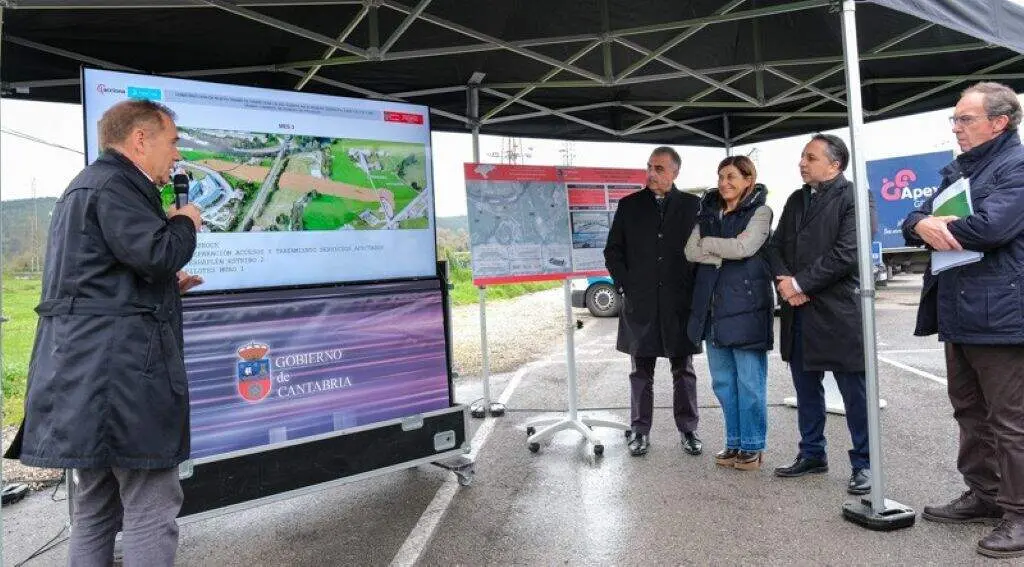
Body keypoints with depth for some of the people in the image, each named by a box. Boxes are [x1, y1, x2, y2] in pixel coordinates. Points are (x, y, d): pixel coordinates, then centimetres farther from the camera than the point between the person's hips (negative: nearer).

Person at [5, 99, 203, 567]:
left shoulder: (88, 184, 24)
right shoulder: (115, 185, -10)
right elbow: (158, 253, -25)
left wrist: (166, 285, 21)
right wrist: (185, 222, -4)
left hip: (89, 369, 11)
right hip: (120, 371, -11)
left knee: (97, 509, 17)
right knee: (152, 509, -4)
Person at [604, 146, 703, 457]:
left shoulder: (692, 205, 4)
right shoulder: (629, 206, 6)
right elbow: (613, 251, 8)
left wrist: (696, 290, -1)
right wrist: (625, 286, -1)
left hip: (680, 303, 0)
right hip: (640, 303, 1)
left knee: (683, 370, 9)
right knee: (641, 372, 8)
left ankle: (688, 429, 21)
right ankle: (640, 430, 18)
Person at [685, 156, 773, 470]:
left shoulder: (759, 211, -1)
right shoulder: (708, 212, 14)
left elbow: (743, 248, -16)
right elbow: (691, 251, 2)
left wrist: (708, 243, -2)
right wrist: (723, 256, -11)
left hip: (746, 305, -5)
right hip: (712, 305, 6)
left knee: (749, 381, 0)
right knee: (722, 381, 12)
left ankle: (752, 446, 14)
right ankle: (734, 442, 25)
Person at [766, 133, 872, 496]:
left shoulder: (852, 197, -7)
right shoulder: (796, 200, 16)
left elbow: (846, 253, -17)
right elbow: (776, 245, 13)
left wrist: (800, 283, -15)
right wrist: (784, 279, -6)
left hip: (837, 311, -7)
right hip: (799, 311, 7)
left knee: (855, 392, 2)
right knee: (806, 388, 15)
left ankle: (863, 464, 14)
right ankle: (812, 454, 28)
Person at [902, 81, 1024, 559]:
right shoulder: (957, 170, 19)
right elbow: (916, 219, 12)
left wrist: (935, 226, -7)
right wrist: (922, 224, -12)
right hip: (958, 312, 9)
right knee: (971, 413, 17)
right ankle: (983, 495, 30)